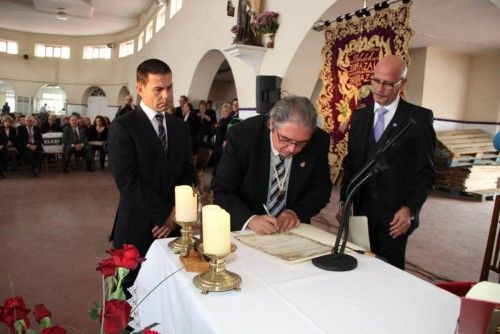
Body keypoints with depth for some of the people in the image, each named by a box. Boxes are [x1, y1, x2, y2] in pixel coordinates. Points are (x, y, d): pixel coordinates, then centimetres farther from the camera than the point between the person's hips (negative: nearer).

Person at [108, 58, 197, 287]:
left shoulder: (179, 127, 11)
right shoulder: (122, 127, -7)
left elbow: (188, 173, 8)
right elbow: (128, 182, -14)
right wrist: (165, 214, -13)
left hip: (174, 227, 4)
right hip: (137, 229, -4)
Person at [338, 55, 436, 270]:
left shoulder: (419, 118, -4)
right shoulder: (360, 116, 9)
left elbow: (426, 173, -3)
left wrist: (410, 209, -13)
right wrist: (344, 202, 7)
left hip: (396, 215, -3)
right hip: (362, 210, 3)